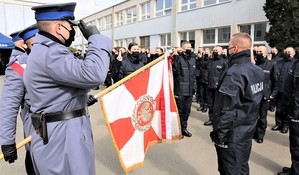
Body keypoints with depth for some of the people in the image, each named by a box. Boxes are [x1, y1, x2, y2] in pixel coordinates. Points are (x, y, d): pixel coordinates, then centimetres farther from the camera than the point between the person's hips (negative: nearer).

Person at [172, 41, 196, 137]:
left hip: (190, 90, 6)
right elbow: (175, 71, -23)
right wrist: (175, 57, -27)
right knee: (179, 110, 5)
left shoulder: (193, 59, 11)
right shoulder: (178, 58, -10)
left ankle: (184, 128, 29)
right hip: (180, 90, -6)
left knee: (187, 110, 14)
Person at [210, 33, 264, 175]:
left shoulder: (234, 73, -23)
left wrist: (219, 134, -15)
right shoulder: (258, 71, 3)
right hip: (247, 131, 8)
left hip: (232, 134, -8)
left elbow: (226, 109, -23)